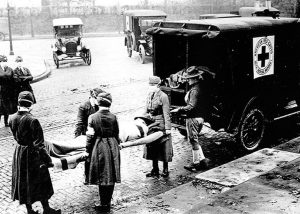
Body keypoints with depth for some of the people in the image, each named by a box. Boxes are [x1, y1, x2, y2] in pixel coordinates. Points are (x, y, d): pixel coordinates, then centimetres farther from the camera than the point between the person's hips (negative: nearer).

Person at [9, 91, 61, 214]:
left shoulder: (12, 118, -8)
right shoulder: (32, 121, -26)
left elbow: (16, 136, 6)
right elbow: (39, 144, -23)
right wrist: (47, 160, -17)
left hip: (19, 152, 6)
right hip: (32, 154, -6)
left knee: (23, 183, 19)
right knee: (40, 183, 13)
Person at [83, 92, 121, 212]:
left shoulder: (93, 117, -10)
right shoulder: (113, 117, -3)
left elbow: (90, 136, -7)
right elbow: (116, 134, 5)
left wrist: (88, 151, 3)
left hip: (99, 148, -2)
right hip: (113, 148, 3)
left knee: (102, 178, 6)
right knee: (111, 177, 11)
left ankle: (104, 205, 11)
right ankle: (108, 203, 22)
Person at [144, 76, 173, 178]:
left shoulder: (163, 96, -12)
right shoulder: (149, 95, 8)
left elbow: (166, 114, -13)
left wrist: (167, 128, -14)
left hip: (161, 124, -7)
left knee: (163, 148, 3)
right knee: (152, 147, 11)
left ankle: (165, 170, 16)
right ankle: (155, 170, 21)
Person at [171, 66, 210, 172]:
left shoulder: (195, 90, -20)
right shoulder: (199, 87, 10)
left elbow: (191, 106, -25)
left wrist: (178, 110, -19)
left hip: (194, 118, -10)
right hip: (199, 117, 10)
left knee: (193, 140, 1)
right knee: (194, 140, 18)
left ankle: (196, 163, 10)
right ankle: (202, 159, 21)